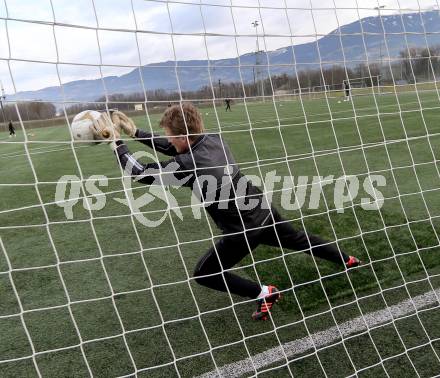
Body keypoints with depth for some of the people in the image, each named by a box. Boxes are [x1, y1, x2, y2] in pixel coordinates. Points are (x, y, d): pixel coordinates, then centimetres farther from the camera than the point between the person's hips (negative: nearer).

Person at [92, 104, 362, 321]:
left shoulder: (187, 164, -26)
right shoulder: (214, 139, -4)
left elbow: (142, 173, -15)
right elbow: (174, 149, 11)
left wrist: (116, 141, -7)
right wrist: (135, 132, 9)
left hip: (243, 230, -7)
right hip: (265, 212, 7)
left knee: (204, 274, 9)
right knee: (299, 240, 30)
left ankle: (263, 293, 10)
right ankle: (348, 261, 45)